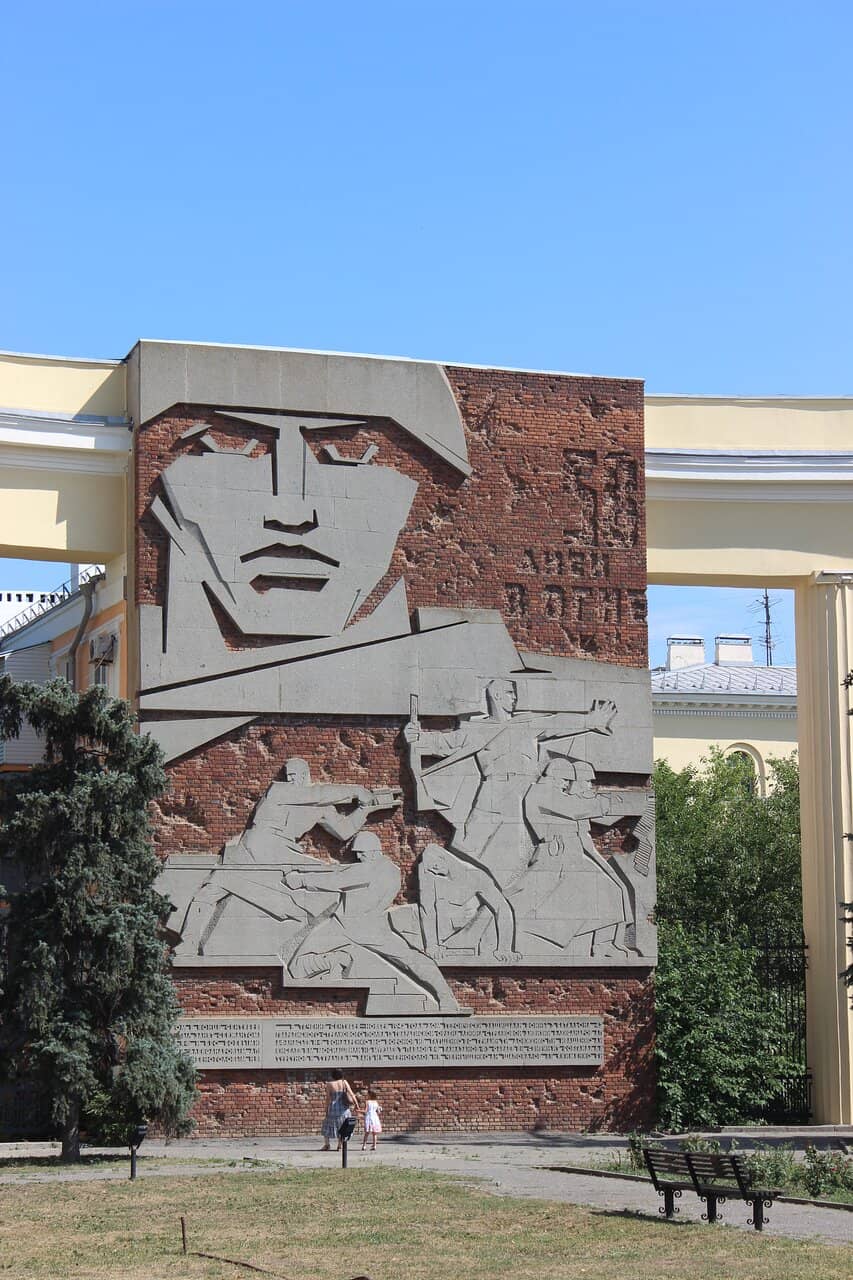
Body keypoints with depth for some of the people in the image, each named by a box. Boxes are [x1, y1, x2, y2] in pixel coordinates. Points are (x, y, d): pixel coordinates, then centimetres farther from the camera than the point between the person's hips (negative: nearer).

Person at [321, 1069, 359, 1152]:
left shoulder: (329, 1085, -9)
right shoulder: (344, 1082, -2)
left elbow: (328, 1099, -7)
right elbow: (351, 1095, -6)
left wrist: (326, 1110, 0)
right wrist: (357, 1106, -3)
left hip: (333, 1109, -2)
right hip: (344, 1108, 2)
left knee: (327, 1126, 16)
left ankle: (327, 1144, 15)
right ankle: (339, 1146, 11)